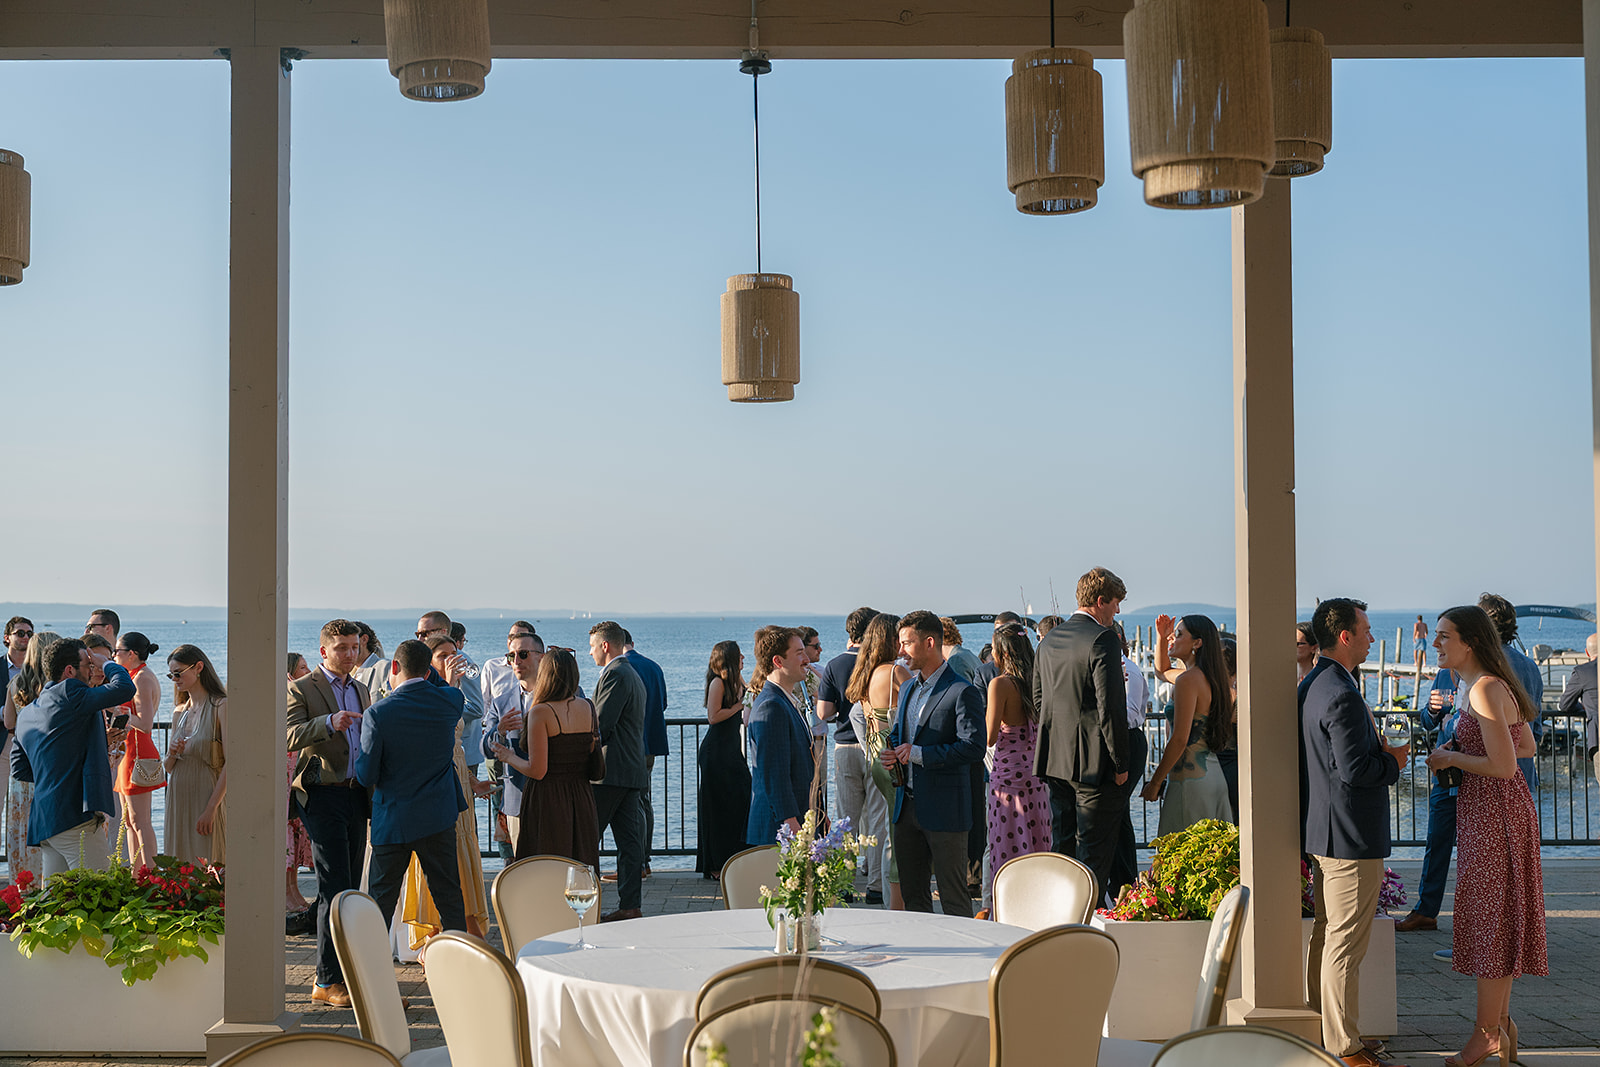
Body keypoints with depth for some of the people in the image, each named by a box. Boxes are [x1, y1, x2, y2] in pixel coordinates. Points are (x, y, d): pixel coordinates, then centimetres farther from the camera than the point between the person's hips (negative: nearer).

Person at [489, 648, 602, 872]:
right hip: (582, 801, 6)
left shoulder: (541, 712, -14)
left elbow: (537, 771, -15)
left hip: (548, 801, -6)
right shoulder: (589, 709, 3)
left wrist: (509, 757, 1)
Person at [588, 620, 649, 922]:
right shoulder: (633, 675, 20)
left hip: (611, 772, -10)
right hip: (633, 770, 10)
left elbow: (601, 726, -17)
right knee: (629, 839, 7)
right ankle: (631, 905, 7)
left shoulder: (614, 675, -12)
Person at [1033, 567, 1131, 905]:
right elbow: (1110, 706, -17)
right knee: (1094, 854, -1)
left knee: (1061, 847, 15)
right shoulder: (1103, 639, -14)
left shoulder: (1048, 641, 10)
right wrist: (1121, 763, -11)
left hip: (1055, 761, 8)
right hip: (1094, 763, -7)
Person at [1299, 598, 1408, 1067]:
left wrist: (1380, 753, 11)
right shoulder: (1342, 695, -21)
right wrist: (1392, 763, -7)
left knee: (1325, 935, 18)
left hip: (1321, 830, 11)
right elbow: (1355, 771, -25)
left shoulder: (1310, 686, 11)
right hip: (1350, 835, -11)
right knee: (1345, 946, -3)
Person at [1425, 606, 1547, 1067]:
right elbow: (1526, 745, 20)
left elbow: (1504, 766, -24)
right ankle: (1500, 1023, 23)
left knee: (1489, 916, -2)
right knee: (1495, 918, 15)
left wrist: (1451, 757, -11)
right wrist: (1461, 749, 12)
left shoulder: (1485, 689, -19)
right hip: (1485, 809, 10)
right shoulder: (1477, 685, 11)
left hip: (1494, 810, -10)